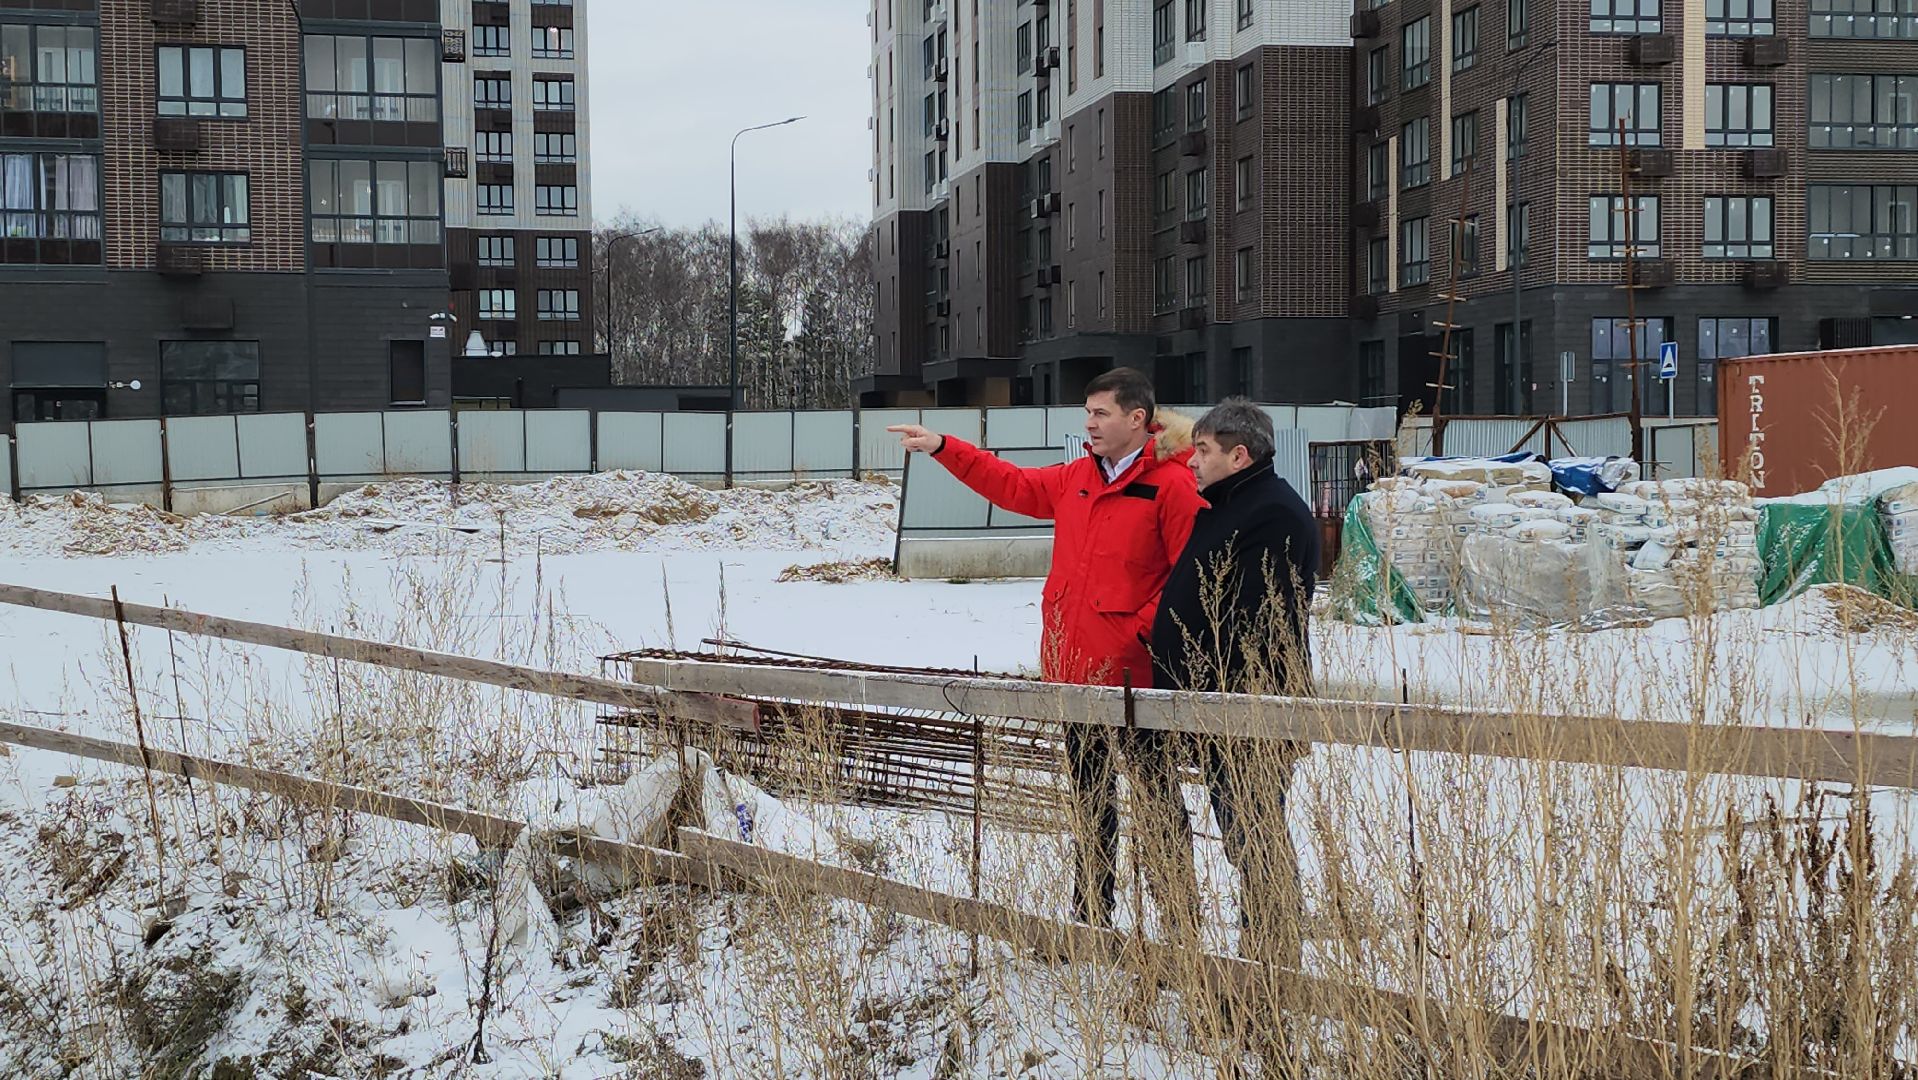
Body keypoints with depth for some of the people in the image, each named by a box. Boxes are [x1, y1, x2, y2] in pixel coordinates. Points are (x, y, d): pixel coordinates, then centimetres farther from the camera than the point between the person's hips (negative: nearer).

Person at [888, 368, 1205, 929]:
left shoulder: (1172, 485, -10)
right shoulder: (1076, 478, 13)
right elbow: (1013, 485, 24)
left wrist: (1146, 629, -18)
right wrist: (943, 447, 20)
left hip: (1132, 671, -8)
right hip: (1076, 669, 8)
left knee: (1152, 793, 0)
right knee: (1089, 797, 16)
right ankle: (1090, 920, 26)